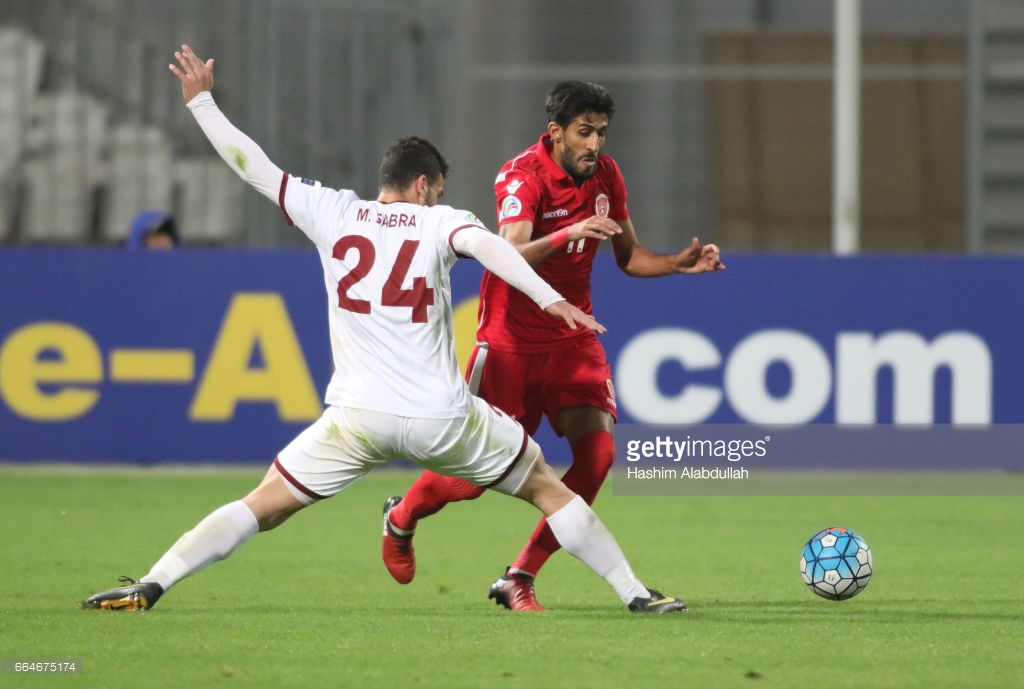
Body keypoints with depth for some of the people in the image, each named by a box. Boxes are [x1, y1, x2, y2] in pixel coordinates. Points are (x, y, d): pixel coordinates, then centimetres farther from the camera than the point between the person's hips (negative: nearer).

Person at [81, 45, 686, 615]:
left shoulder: (334, 212, 7)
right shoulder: (439, 220, 1)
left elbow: (254, 166, 11)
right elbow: (483, 244, -21)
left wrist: (201, 101, 23)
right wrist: (549, 298, -32)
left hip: (357, 417, 1)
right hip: (442, 418, -1)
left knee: (264, 505, 6)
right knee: (548, 487, 16)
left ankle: (151, 586, -6)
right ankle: (636, 594, 15)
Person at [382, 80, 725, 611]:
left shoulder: (606, 176, 2)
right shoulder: (523, 175, -18)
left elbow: (628, 257, 13)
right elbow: (511, 255, -34)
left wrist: (677, 264, -5)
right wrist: (569, 234, -49)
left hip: (572, 337, 5)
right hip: (510, 339, -5)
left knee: (597, 451, -15)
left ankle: (519, 579, -5)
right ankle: (402, 518, 31)